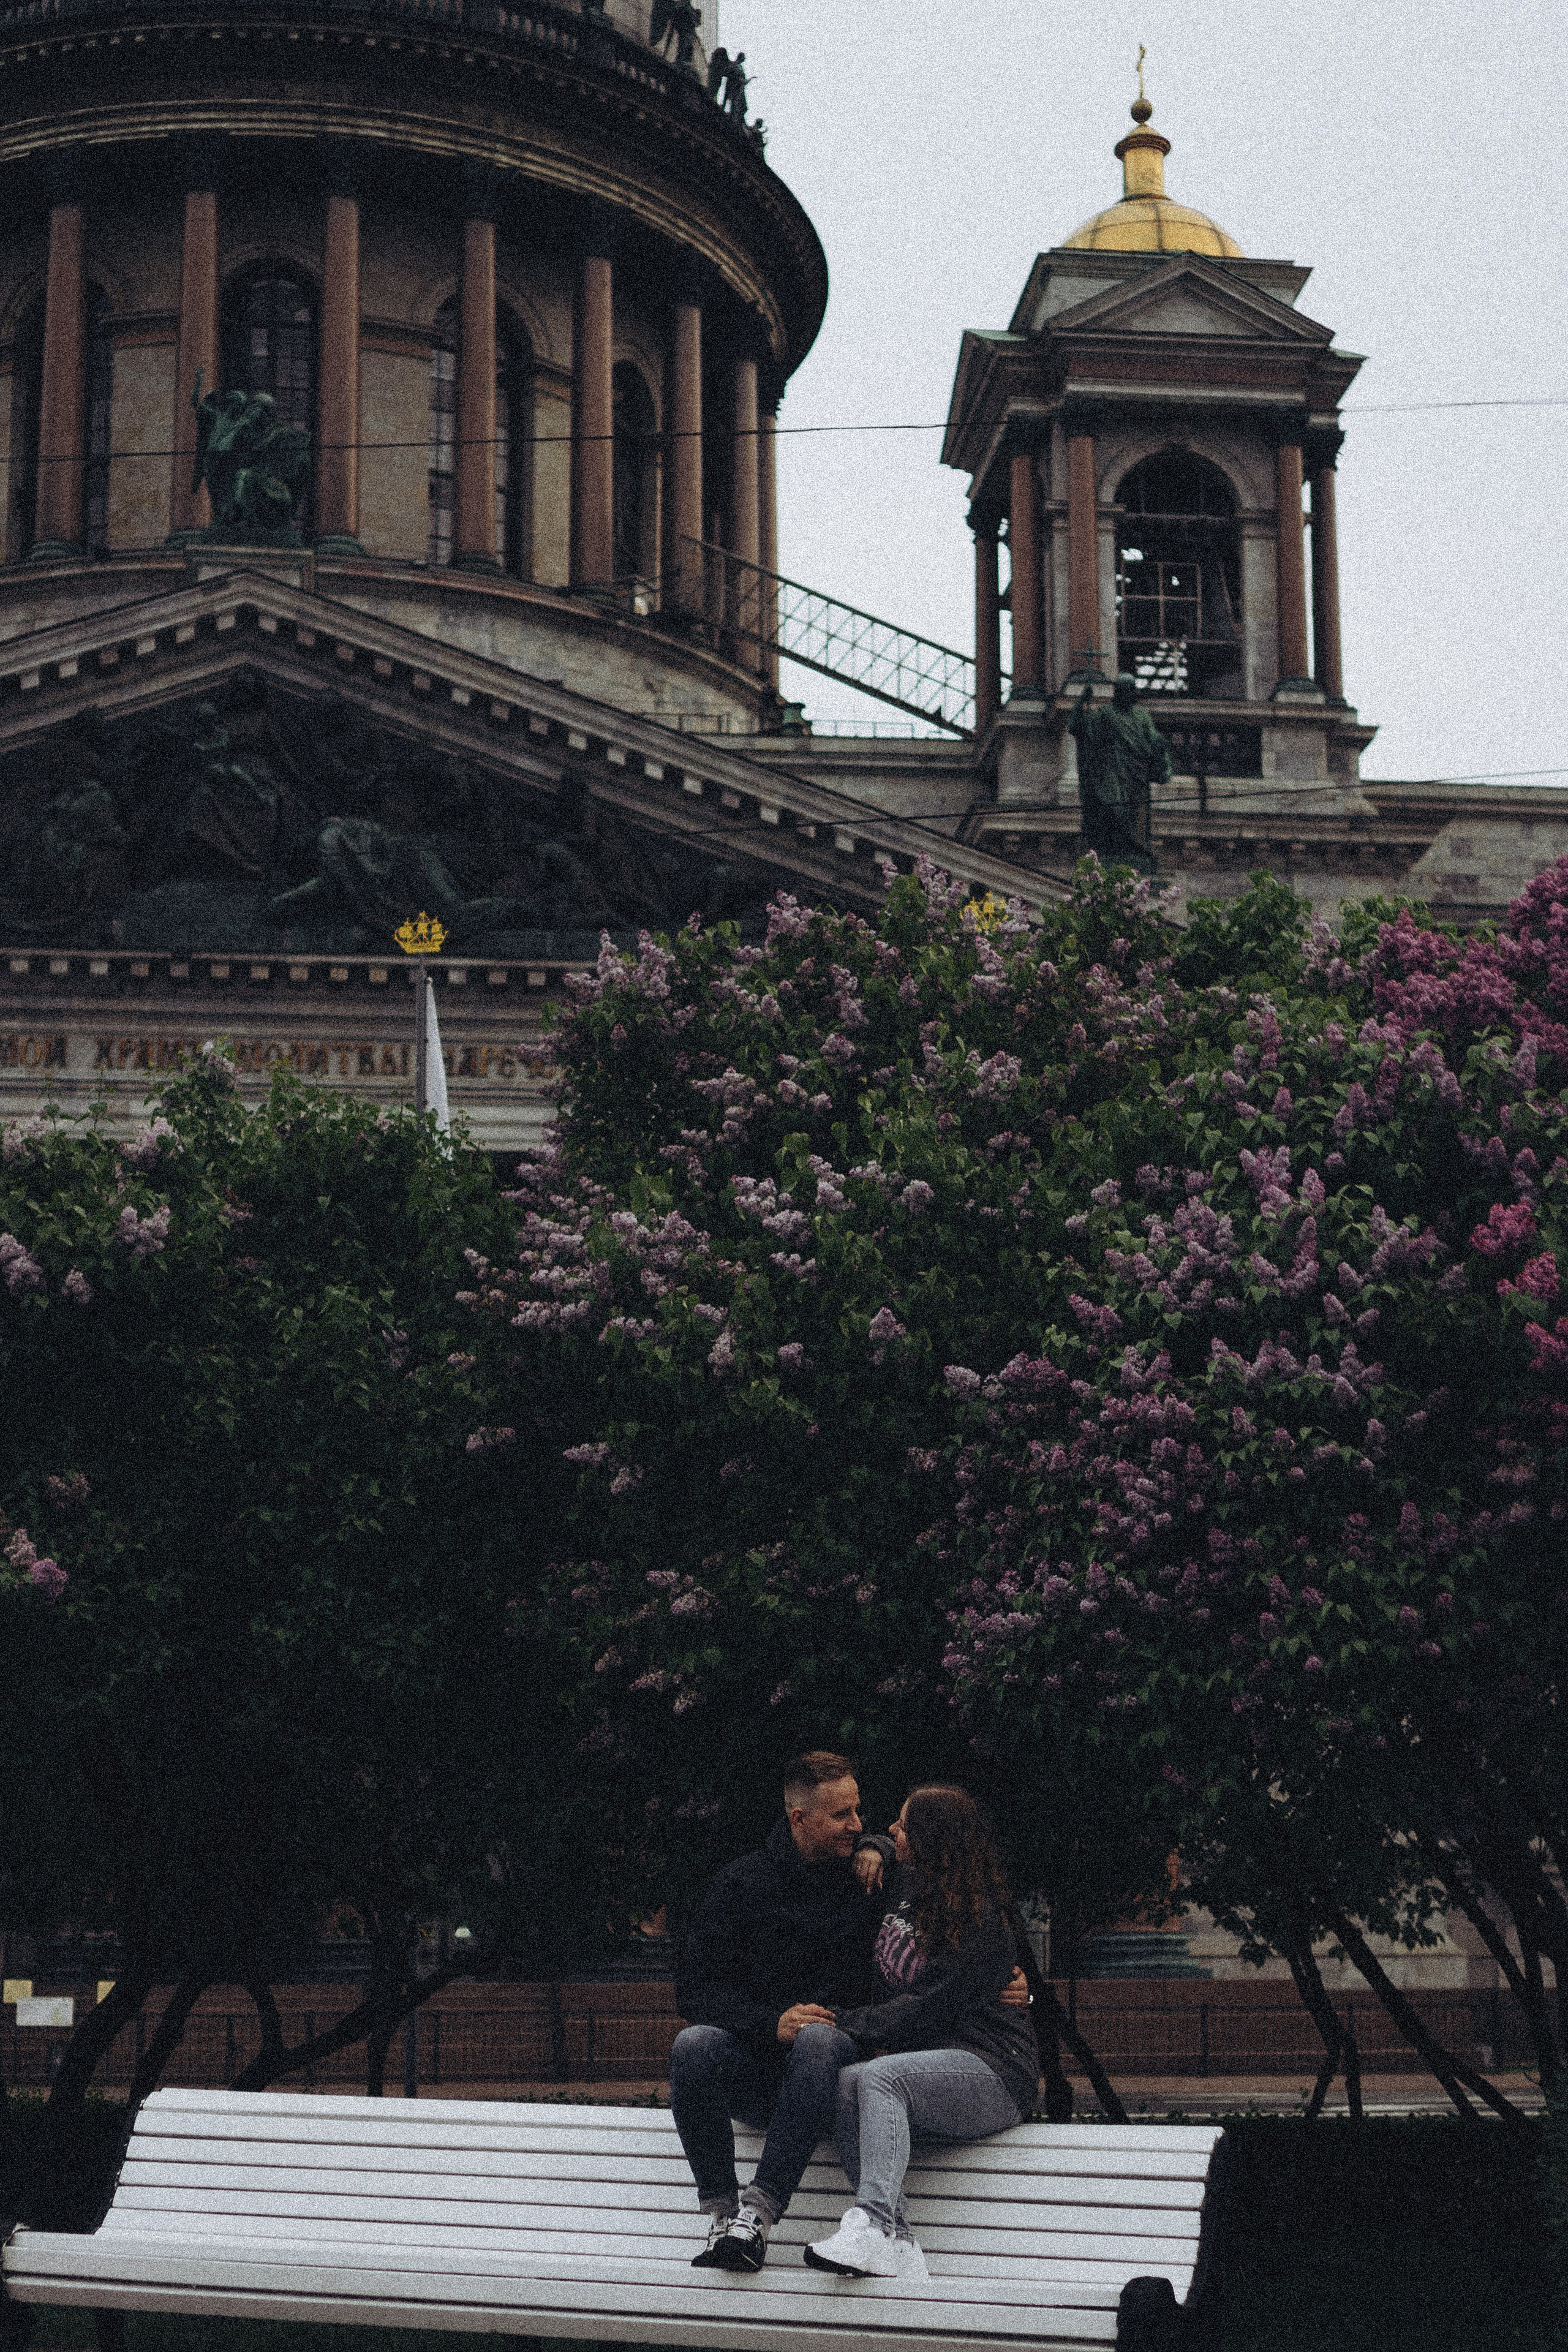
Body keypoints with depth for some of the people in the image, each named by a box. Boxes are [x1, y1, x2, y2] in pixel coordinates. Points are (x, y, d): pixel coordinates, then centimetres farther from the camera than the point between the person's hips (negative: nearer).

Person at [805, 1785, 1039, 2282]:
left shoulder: (980, 1924, -10)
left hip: (991, 2072, -7)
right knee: (844, 2086, -26)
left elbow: (932, 2010, -18)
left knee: (879, 2078, -34)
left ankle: (872, 2222, -49)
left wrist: (847, 2024, -17)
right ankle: (897, 2244, -37)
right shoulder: (906, 1883, 14)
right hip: (930, 2064, 7)